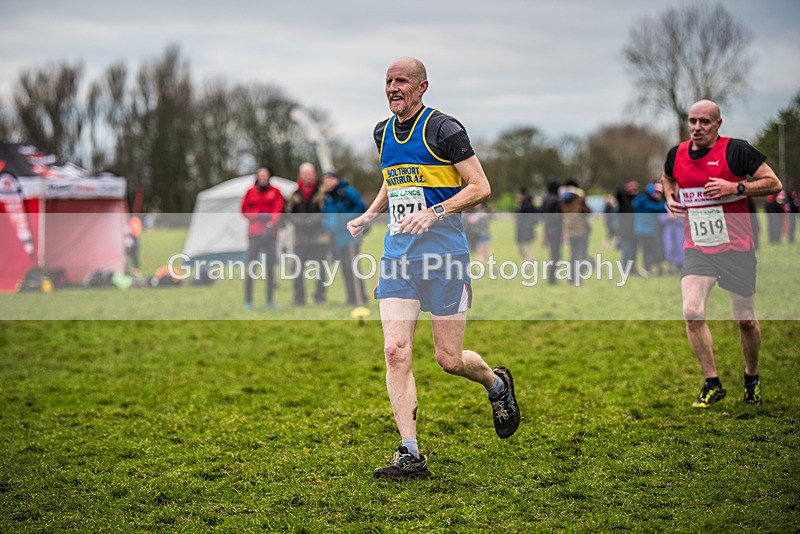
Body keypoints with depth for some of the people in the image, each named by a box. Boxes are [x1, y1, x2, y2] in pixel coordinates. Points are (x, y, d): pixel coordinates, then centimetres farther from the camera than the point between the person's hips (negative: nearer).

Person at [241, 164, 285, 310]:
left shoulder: (275, 192, 8)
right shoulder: (250, 192, 9)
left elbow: (278, 209, -3)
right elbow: (244, 210, 9)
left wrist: (272, 221, -22)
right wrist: (257, 216, -10)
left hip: (270, 231, 0)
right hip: (254, 232, 0)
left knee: (270, 265, 1)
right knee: (250, 264, -7)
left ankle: (270, 300, 6)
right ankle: (248, 300, -4)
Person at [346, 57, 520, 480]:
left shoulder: (443, 129, -8)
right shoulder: (383, 133, 13)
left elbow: (481, 188, -9)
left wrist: (434, 212, -21)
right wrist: (368, 215, 14)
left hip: (444, 255, -5)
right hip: (397, 255, 6)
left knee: (448, 359, 0)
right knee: (396, 351, -8)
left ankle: (497, 385, 35)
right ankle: (410, 455, -5)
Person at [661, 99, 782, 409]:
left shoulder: (736, 151, -10)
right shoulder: (676, 155, 4)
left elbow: (774, 184, -9)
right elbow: (667, 178, 27)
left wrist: (735, 188, -21)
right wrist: (670, 198, 6)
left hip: (737, 248, -3)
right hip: (696, 249, 3)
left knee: (745, 320, 6)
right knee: (692, 313, -15)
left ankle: (752, 379, 32)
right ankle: (712, 385, -3)